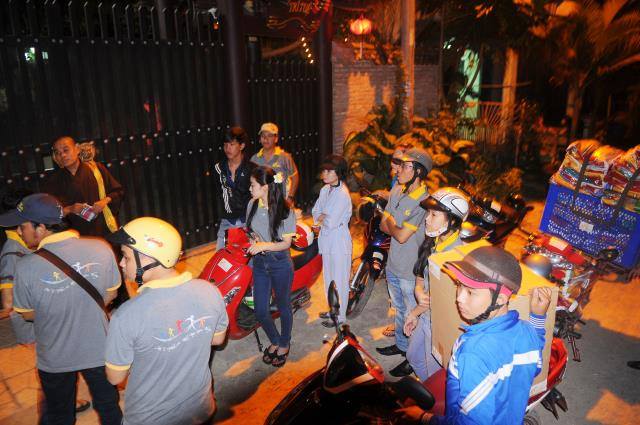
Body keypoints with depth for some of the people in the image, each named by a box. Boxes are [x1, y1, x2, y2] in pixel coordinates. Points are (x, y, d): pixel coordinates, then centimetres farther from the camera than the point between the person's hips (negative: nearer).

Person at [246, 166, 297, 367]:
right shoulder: (252, 205, -4)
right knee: (261, 311, 10)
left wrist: (264, 245, -27)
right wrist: (254, 239, -10)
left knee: (283, 307, 14)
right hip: (260, 262, 5)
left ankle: (284, 345, 38)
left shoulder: (285, 211, -19)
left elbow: (286, 243, -14)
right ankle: (274, 341, 38)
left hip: (280, 264, -5)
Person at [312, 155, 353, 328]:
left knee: (339, 280, 4)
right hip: (327, 239, 9)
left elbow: (331, 222, -25)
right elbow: (315, 211, 10)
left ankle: (340, 316, 18)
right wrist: (324, 218, -10)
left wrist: (321, 218, -6)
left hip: (339, 241, -9)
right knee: (328, 278, 20)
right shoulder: (325, 189, 5)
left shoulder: (343, 194, -22)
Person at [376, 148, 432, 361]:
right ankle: (401, 345, 46)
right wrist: (398, 229, -14)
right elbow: (383, 225, 4)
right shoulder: (397, 190, 1)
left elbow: (401, 236, -25)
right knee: (399, 309, 25)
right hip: (393, 264, 8)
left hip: (411, 270, -8)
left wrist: (391, 223, -7)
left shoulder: (424, 201, -24)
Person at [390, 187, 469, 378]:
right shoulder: (431, 244, -2)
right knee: (413, 357, 27)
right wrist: (419, 292, -15)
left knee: (433, 375, 12)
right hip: (425, 315, 8)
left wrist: (415, 312, -9)